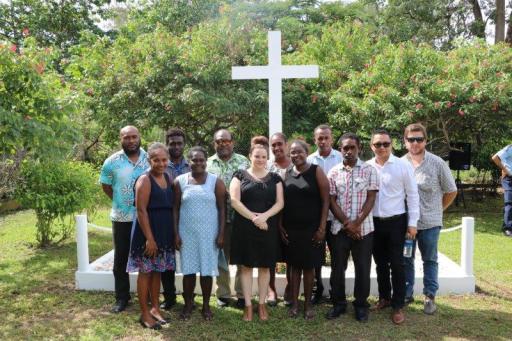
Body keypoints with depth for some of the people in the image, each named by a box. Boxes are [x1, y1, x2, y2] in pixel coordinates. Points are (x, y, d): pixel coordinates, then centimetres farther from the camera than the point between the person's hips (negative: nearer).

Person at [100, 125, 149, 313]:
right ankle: (122, 297, 21)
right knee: (121, 259, 8)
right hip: (121, 218, 0)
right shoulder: (112, 162, -3)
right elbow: (106, 186, 7)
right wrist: (120, 201, 3)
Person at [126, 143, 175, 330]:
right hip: (147, 232, -7)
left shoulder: (168, 178, 8)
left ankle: (155, 308, 27)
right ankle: (144, 313, 13)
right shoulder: (145, 180, -13)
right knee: (145, 271, 3)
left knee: (157, 271, 15)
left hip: (165, 232, 7)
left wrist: (174, 233, 9)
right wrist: (149, 238, -21)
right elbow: (141, 210, -18)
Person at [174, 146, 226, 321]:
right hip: (186, 233, 1)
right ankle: (188, 305, 22)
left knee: (207, 269, 5)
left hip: (209, 233, -1)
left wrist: (221, 233, -6)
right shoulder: (180, 181, 2)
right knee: (188, 269, 7)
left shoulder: (216, 181, -1)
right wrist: (176, 233, -2)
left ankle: (206, 306, 20)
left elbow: (222, 209, -1)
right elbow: (175, 209, 3)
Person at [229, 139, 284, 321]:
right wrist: (253, 217, -15)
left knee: (265, 266, 7)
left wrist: (264, 216, -16)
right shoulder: (240, 175, 3)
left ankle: (262, 304, 19)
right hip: (244, 228, -1)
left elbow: (280, 202, 1)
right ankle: (248, 305, 13)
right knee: (246, 265, 3)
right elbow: (234, 201, -6)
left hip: (268, 228, 2)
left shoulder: (274, 178, 8)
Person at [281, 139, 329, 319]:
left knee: (309, 266, 7)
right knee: (294, 265, 10)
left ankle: (308, 304, 20)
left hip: (311, 228, -3)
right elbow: (281, 201, 8)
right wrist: (280, 226, 2)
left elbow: (325, 200, -7)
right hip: (290, 229, 3)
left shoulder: (316, 171, -5)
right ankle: (294, 303, 21)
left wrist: (322, 228, -12)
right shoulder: (287, 174, 6)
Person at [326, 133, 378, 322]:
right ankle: (339, 303, 24)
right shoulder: (333, 172, 3)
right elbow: (331, 201, 1)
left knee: (363, 268, 6)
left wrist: (356, 223, -12)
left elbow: (371, 199, -5)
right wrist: (346, 223, -9)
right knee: (338, 267, 8)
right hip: (340, 227, 1)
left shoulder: (369, 170, -1)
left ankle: (361, 304, 22)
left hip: (364, 228, -1)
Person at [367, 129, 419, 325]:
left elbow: (412, 195, -3)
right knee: (380, 263, 15)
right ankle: (384, 297, 32)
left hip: (396, 222, -2)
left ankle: (398, 306, 15)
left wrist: (412, 223, -4)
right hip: (374, 222, 3)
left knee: (396, 265, 3)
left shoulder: (403, 166, -5)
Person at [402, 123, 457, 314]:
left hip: (430, 223, -1)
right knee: (406, 260, 12)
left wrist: (438, 210, 4)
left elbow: (451, 191, 3)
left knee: (430, 260, 12)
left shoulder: (437, 163, -6)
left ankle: (430, 296, 24)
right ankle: (406, 294, 27)